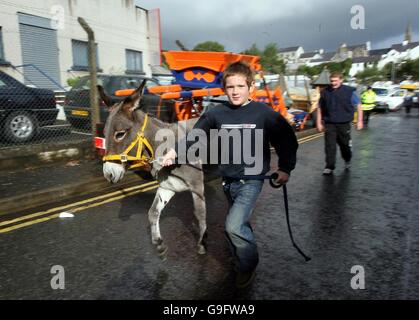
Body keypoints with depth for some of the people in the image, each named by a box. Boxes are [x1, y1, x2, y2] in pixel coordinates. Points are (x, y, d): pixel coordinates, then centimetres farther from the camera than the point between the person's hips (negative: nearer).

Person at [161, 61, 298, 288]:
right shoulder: (216, 113, -4)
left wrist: (285, 168, -1)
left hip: (251, 180, -4)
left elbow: (287, 139, -1)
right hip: (228, 180, 4)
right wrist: (175, 151, -11)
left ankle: (248, 265, 14)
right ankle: (243, 258, 47)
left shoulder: (264, 113, -10)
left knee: (234, 226, -15)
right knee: (241, 223, 20)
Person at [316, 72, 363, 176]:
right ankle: (329, 167, 2)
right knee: (329, 146, -4)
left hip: (344, 124, -1)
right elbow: (320, 108, 11)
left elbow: (358, 106, 4)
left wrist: (359, 121, -1)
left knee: (345, 144, 12)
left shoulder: (349, 91, -1)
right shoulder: (325, 92, 4)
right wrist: (319, 122, 6)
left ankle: (347, 160, 39)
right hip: (329, 124, 1)